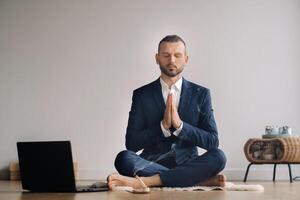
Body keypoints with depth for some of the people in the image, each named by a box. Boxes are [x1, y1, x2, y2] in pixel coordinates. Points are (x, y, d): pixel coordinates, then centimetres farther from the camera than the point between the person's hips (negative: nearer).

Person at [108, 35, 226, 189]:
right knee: (123, 158, -30)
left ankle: (146, 181, -34)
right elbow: (131, 143, -2)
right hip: (152, 164, 0)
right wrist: (163, 126, -15)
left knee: (218, 157, -29)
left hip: (187, 164, 0)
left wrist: (179, 125, -15)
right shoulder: (142, 95, 6)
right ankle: (200, 180, -28)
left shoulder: (200, 94, 7)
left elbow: (212, 142, -1)